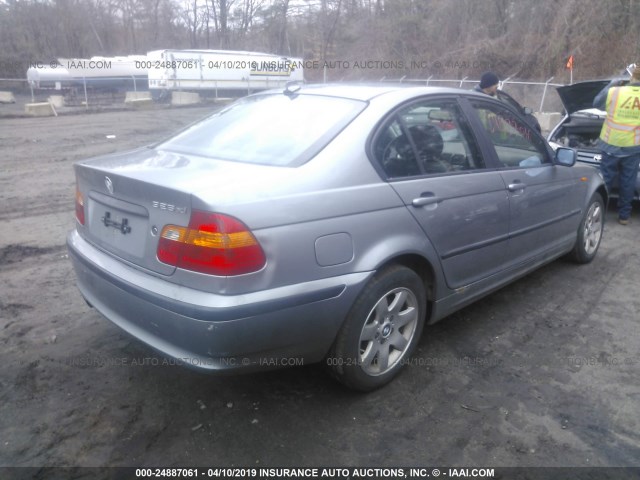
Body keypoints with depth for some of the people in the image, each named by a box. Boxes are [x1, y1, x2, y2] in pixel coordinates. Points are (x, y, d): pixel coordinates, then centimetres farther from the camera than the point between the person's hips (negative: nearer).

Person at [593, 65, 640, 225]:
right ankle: (624, 215, 16)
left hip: (612, 145, -1)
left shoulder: (614, 92, -10)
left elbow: (596, 103, 9)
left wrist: (611, 85, 17)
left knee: (605, 179, 9)